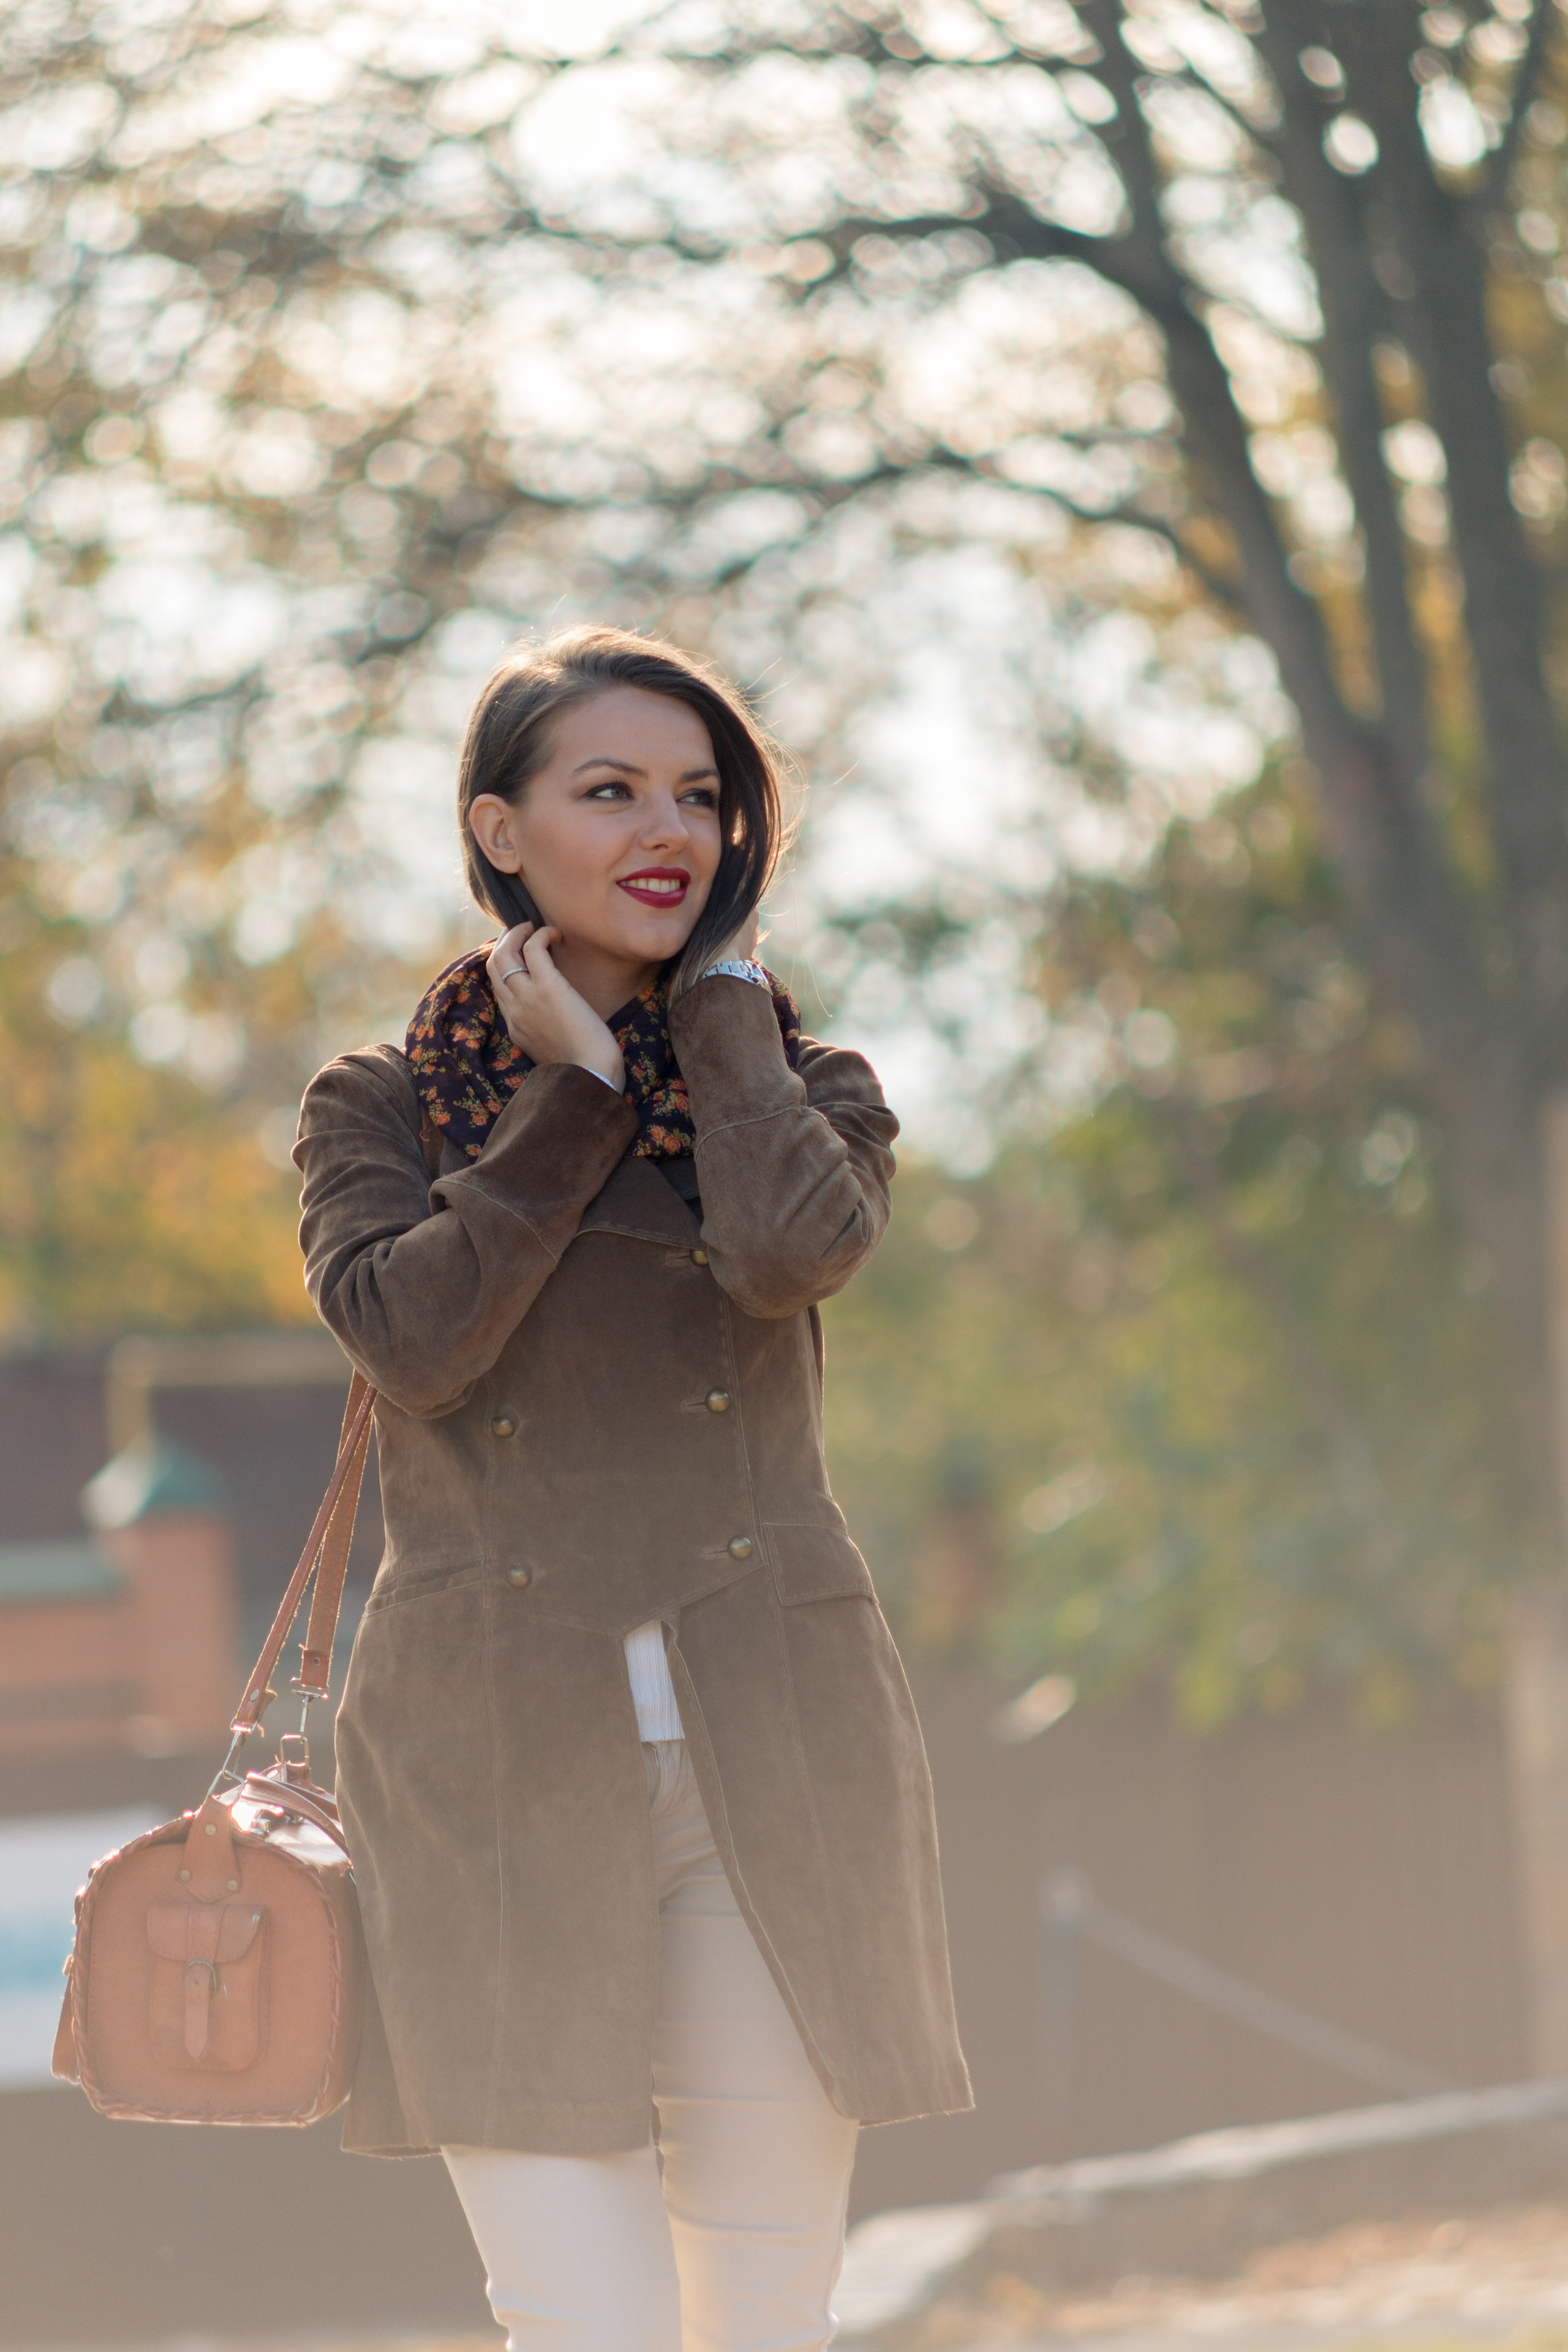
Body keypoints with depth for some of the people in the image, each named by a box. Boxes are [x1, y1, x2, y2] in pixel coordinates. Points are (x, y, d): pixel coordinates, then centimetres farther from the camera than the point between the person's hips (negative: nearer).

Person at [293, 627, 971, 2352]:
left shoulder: (800, 1092, 12)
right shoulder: (379, 1107, 10)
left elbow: (788, 1249, -13)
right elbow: (411, 1335, -11)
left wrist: (717, 996, 1)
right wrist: (578, 1090, -3)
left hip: (768, 1755, 1)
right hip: (504, 1767, -1)